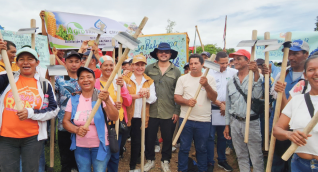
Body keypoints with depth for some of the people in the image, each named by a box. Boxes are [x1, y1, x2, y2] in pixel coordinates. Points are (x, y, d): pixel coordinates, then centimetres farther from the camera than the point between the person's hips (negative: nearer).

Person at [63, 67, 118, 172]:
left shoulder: (102, 96, -8)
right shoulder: (74, 99, 1)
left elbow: (114, 118, -18)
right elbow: (65, 121, 2)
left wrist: (107, 101, -35)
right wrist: (76, 130, -18)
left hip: (101, 146, -2)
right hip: (80, 147, 3)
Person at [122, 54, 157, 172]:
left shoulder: (149, 81, 9)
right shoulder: (126, 78, 0)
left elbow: (153, 99, 0)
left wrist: (147, 94, -20)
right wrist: (136, 96, -25)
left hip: (141, 117, 3)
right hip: (127, 116, -2)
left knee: (137, 142, 12)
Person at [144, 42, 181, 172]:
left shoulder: (176, 71, 1)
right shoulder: (149, 69, 2)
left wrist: (177, 111, -2)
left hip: (169, 113, 0)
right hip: (151, 111, 1)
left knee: (168, 138, 13)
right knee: (149, 137, 12)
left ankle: (165, 161, 34)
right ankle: (150, 160, 35)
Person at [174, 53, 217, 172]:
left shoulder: (209, 79, 2)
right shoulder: (183, 79, 3)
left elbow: (214, 98, -5)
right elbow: (176, 97, 0)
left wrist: (206, 85, -20)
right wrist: (187, 101, -19)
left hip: (204, 121, 0)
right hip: (186, 119, 0)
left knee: (202, 149, 13)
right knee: (184, 148, 9)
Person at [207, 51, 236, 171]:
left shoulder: (233, 72, 1)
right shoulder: (209, 73, -7)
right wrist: (220, 104, -8)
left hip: (226, 109, 3)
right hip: (212, 109, -3)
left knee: (223, 136, 16)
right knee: (210, 137, 2)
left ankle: (222, 160, 31)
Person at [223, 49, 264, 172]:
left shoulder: (257, 77, -3)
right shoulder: (231, 81, 9)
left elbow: (257, 95, -22)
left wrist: (256, 73, -24)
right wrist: (227, 125, 13)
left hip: (252, 122, -4)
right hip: (235, 122, 4)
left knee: (256, 157, 2)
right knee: (241, 156, 16)